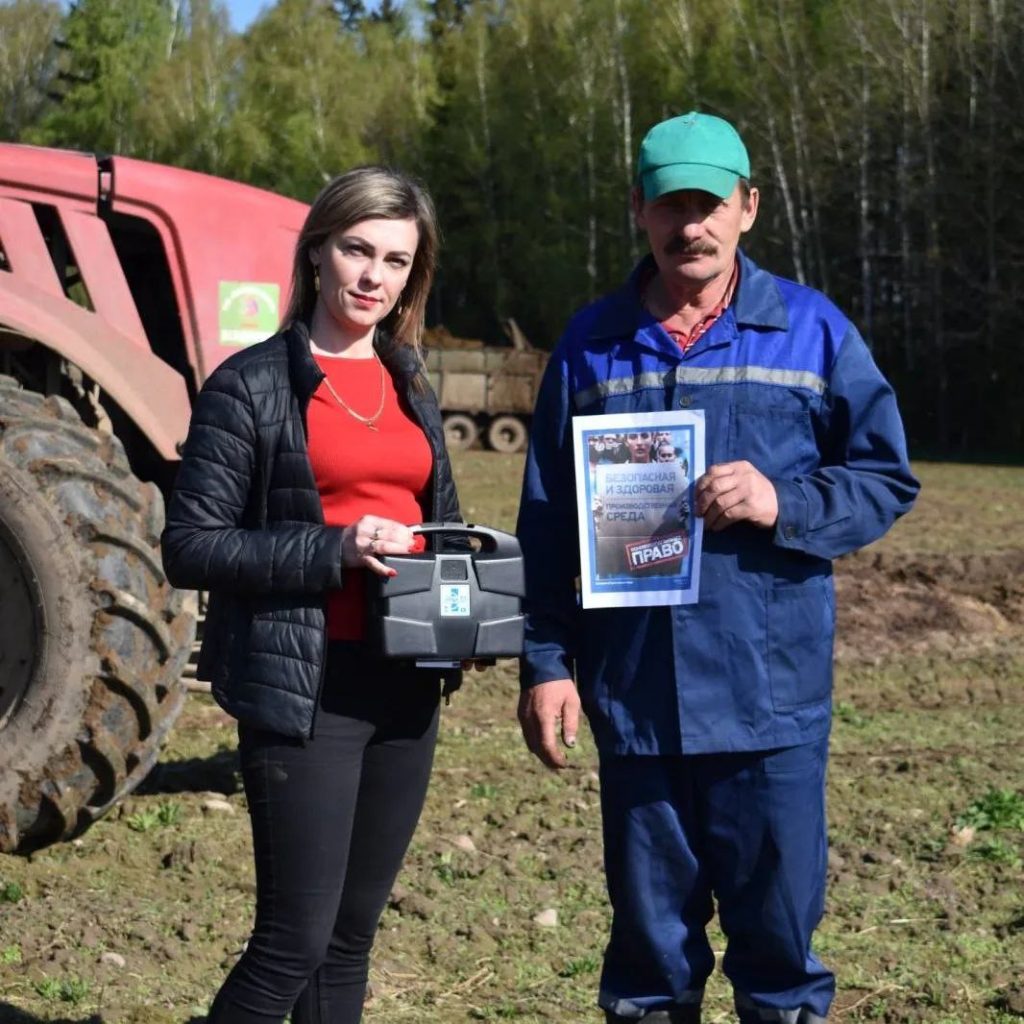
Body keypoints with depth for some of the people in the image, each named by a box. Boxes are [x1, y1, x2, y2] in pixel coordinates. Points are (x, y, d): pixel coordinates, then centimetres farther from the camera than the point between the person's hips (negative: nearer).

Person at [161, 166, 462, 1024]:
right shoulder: (252, 385, -5)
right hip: (304, 686, -6)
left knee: (351, 936, 13)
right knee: (295, 939, -7)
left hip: (405, 685, 6)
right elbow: (191, 546, -10)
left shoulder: (410, 387, 13)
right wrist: (335, 552, -22)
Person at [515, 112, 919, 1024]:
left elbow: (886, 480, 4)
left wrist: (785, 503, -14)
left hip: (772, 700, -1)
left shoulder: (813, 332, 2)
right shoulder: (593, 343, 7)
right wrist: (545, 661, 3)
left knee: (779, 932, 5)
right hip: (633, 699, 2)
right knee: (650, 939, 12)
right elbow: (548, 521, 9)